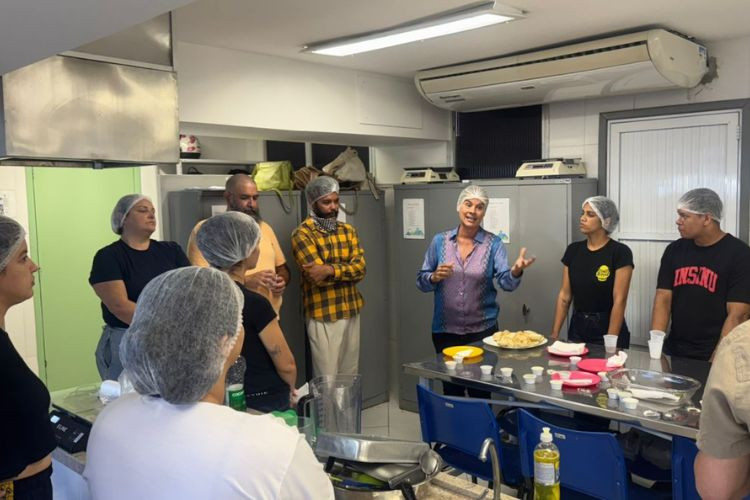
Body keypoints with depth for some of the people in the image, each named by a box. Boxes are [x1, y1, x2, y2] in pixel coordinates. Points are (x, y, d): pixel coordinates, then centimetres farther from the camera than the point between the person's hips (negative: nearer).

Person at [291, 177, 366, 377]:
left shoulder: (348, 231, 9)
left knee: (350, 375, 14)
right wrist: (347, 269, -10)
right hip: (323, 315, -5)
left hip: (351, 311, 6)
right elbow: (318, 277, -19)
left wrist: (330, 269, -21)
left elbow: (360, 268, -5)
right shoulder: (303, 234, -10)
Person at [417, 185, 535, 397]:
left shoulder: (493, 243, -2)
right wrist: (435, 277, -17)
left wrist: (516, 270, -32)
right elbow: (421, 281, 4)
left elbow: (506, 282, -12)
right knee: (451, 390, 12)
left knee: (480, 392, 8)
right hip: (445, 330, 1)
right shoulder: (440, 241, 1)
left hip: (483, 330, -1)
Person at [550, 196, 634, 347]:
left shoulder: (620, 252, -12)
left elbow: (619, 301, -15)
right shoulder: (573, 250, 3)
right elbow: (565, 295, 4)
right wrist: (554, 334, 1)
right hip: (577, 327, 5)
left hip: (607, 328, -5)